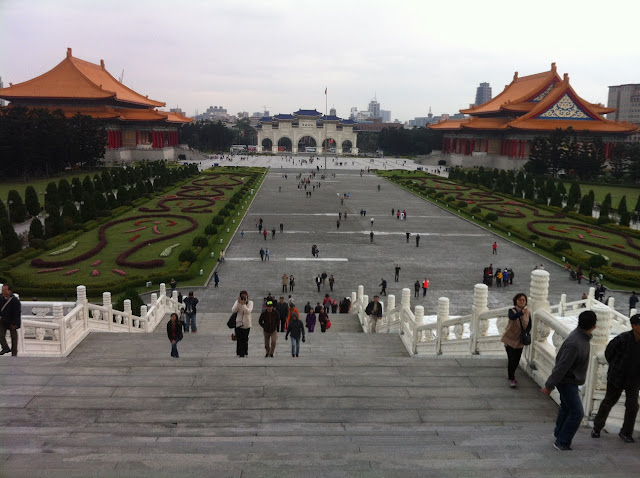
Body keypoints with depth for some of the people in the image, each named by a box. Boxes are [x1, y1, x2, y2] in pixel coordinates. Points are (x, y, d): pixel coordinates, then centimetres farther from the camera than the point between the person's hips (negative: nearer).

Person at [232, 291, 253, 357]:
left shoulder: (250, 302, -3)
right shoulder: (237, 302, 1)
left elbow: (248, 311, -18)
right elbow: (233, 310, -12)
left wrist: (243, 304, -28)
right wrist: (238, 303, -22)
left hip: (246, 324, -1)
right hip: (238, 324, 1)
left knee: (245, 339, 4)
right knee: (239, 339, 0)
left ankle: (245, 353, 14)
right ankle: (239, 353, 7)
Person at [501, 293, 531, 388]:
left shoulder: (527, 312, 0)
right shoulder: (512, 311, -12)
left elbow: (529, 326, 11)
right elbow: (512, 317, -37)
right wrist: (521, 313, -55)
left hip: (520, 341, 4)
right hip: (510, 339, -4)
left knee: (516, 360, 13)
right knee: (511, 359, -9)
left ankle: (511, 375, 35)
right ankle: (511, 379, 2)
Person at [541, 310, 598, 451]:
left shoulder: (582, 336, 0)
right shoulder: (574, 343, -31)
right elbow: (561, 366, -28)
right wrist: (549, 385, -24)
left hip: (570, 380, 10)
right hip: (567, 381, -10)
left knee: (566, 407, 24)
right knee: (577, 413, -4)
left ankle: (559, 433, 42)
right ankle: (562, 442, 6)